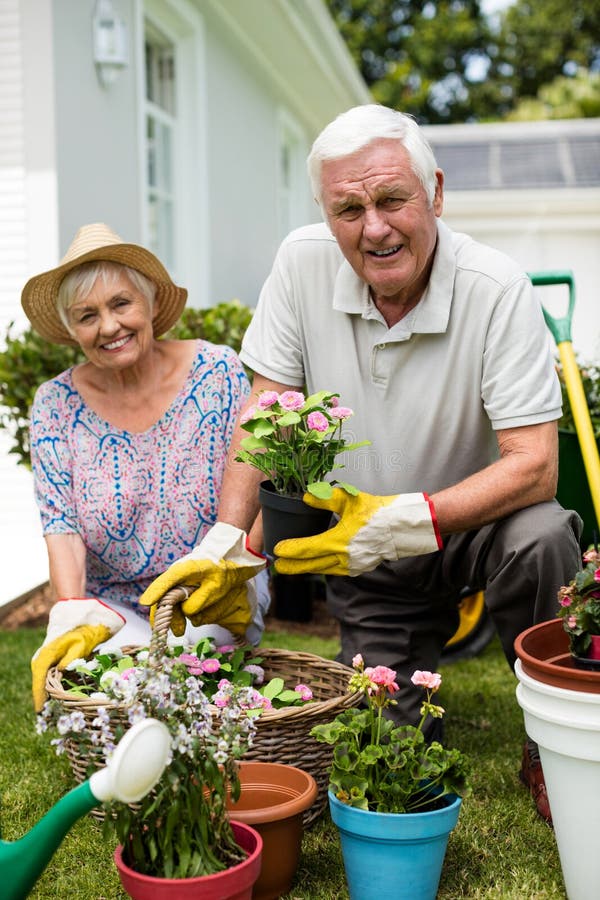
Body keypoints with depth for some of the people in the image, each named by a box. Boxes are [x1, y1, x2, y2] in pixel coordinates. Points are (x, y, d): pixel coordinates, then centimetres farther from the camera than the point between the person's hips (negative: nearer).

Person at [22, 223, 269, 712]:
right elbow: (61, 530, -7)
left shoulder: (217, 372, -5)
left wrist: (228, 564, -28)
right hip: (111, 609, 1)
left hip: (214, 608, -1)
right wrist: (73, 619, -24)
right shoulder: (56, 405, -1)